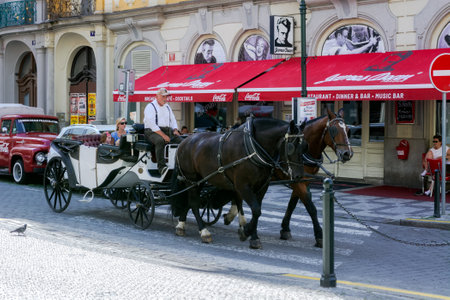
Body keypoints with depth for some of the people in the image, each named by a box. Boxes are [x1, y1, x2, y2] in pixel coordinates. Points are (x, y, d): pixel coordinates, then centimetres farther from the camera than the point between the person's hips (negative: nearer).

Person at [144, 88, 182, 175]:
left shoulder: (167, 107, 22)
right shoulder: (150, 107, -3)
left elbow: (173, 120, 26)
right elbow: (151, 124, -14)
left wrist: (175, 130, 3)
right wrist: (163, 135, -22)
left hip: (167, 130, 7)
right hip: (152, 131, -7)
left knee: (180, 140, -18)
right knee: (160, 141, -39)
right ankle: (161, 167, -42)